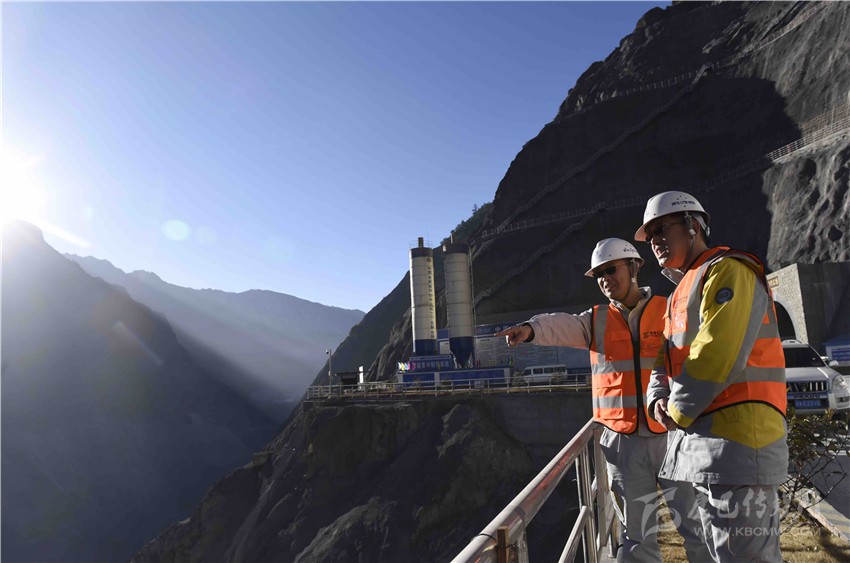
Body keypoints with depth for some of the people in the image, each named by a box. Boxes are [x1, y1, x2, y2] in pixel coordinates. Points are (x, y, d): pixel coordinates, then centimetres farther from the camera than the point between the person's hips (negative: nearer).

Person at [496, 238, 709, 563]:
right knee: (637, 537, 13)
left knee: (698, 528, 10)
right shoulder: (596, 321, 4)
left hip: (673, 435, -1)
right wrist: (531, 329, -37)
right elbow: (562, 325, -16)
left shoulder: (669, 312, 2)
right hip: (622, 442, 1)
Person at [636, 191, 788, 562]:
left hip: (735, 441, -10)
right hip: (699, 442, 10)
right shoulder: (681, 295, 21)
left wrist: (679, 412, -12)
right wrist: (658, 399, 1)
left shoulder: (728, 271, -10)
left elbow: (717, 355, -22)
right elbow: (665, 361, 22)